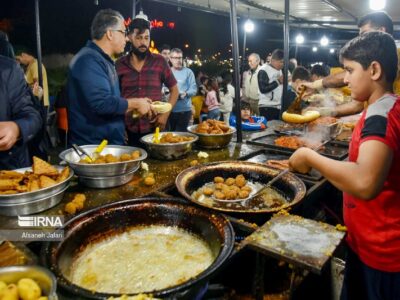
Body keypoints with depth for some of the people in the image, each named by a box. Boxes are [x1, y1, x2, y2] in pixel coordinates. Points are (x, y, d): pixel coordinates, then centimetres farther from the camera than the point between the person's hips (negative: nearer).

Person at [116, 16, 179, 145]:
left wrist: (165, 114, -5)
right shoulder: (119, 65, 3)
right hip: (128, 131, 1)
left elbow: (174, 90, 8)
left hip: (154, 128, 0)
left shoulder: (159, 61, 1)